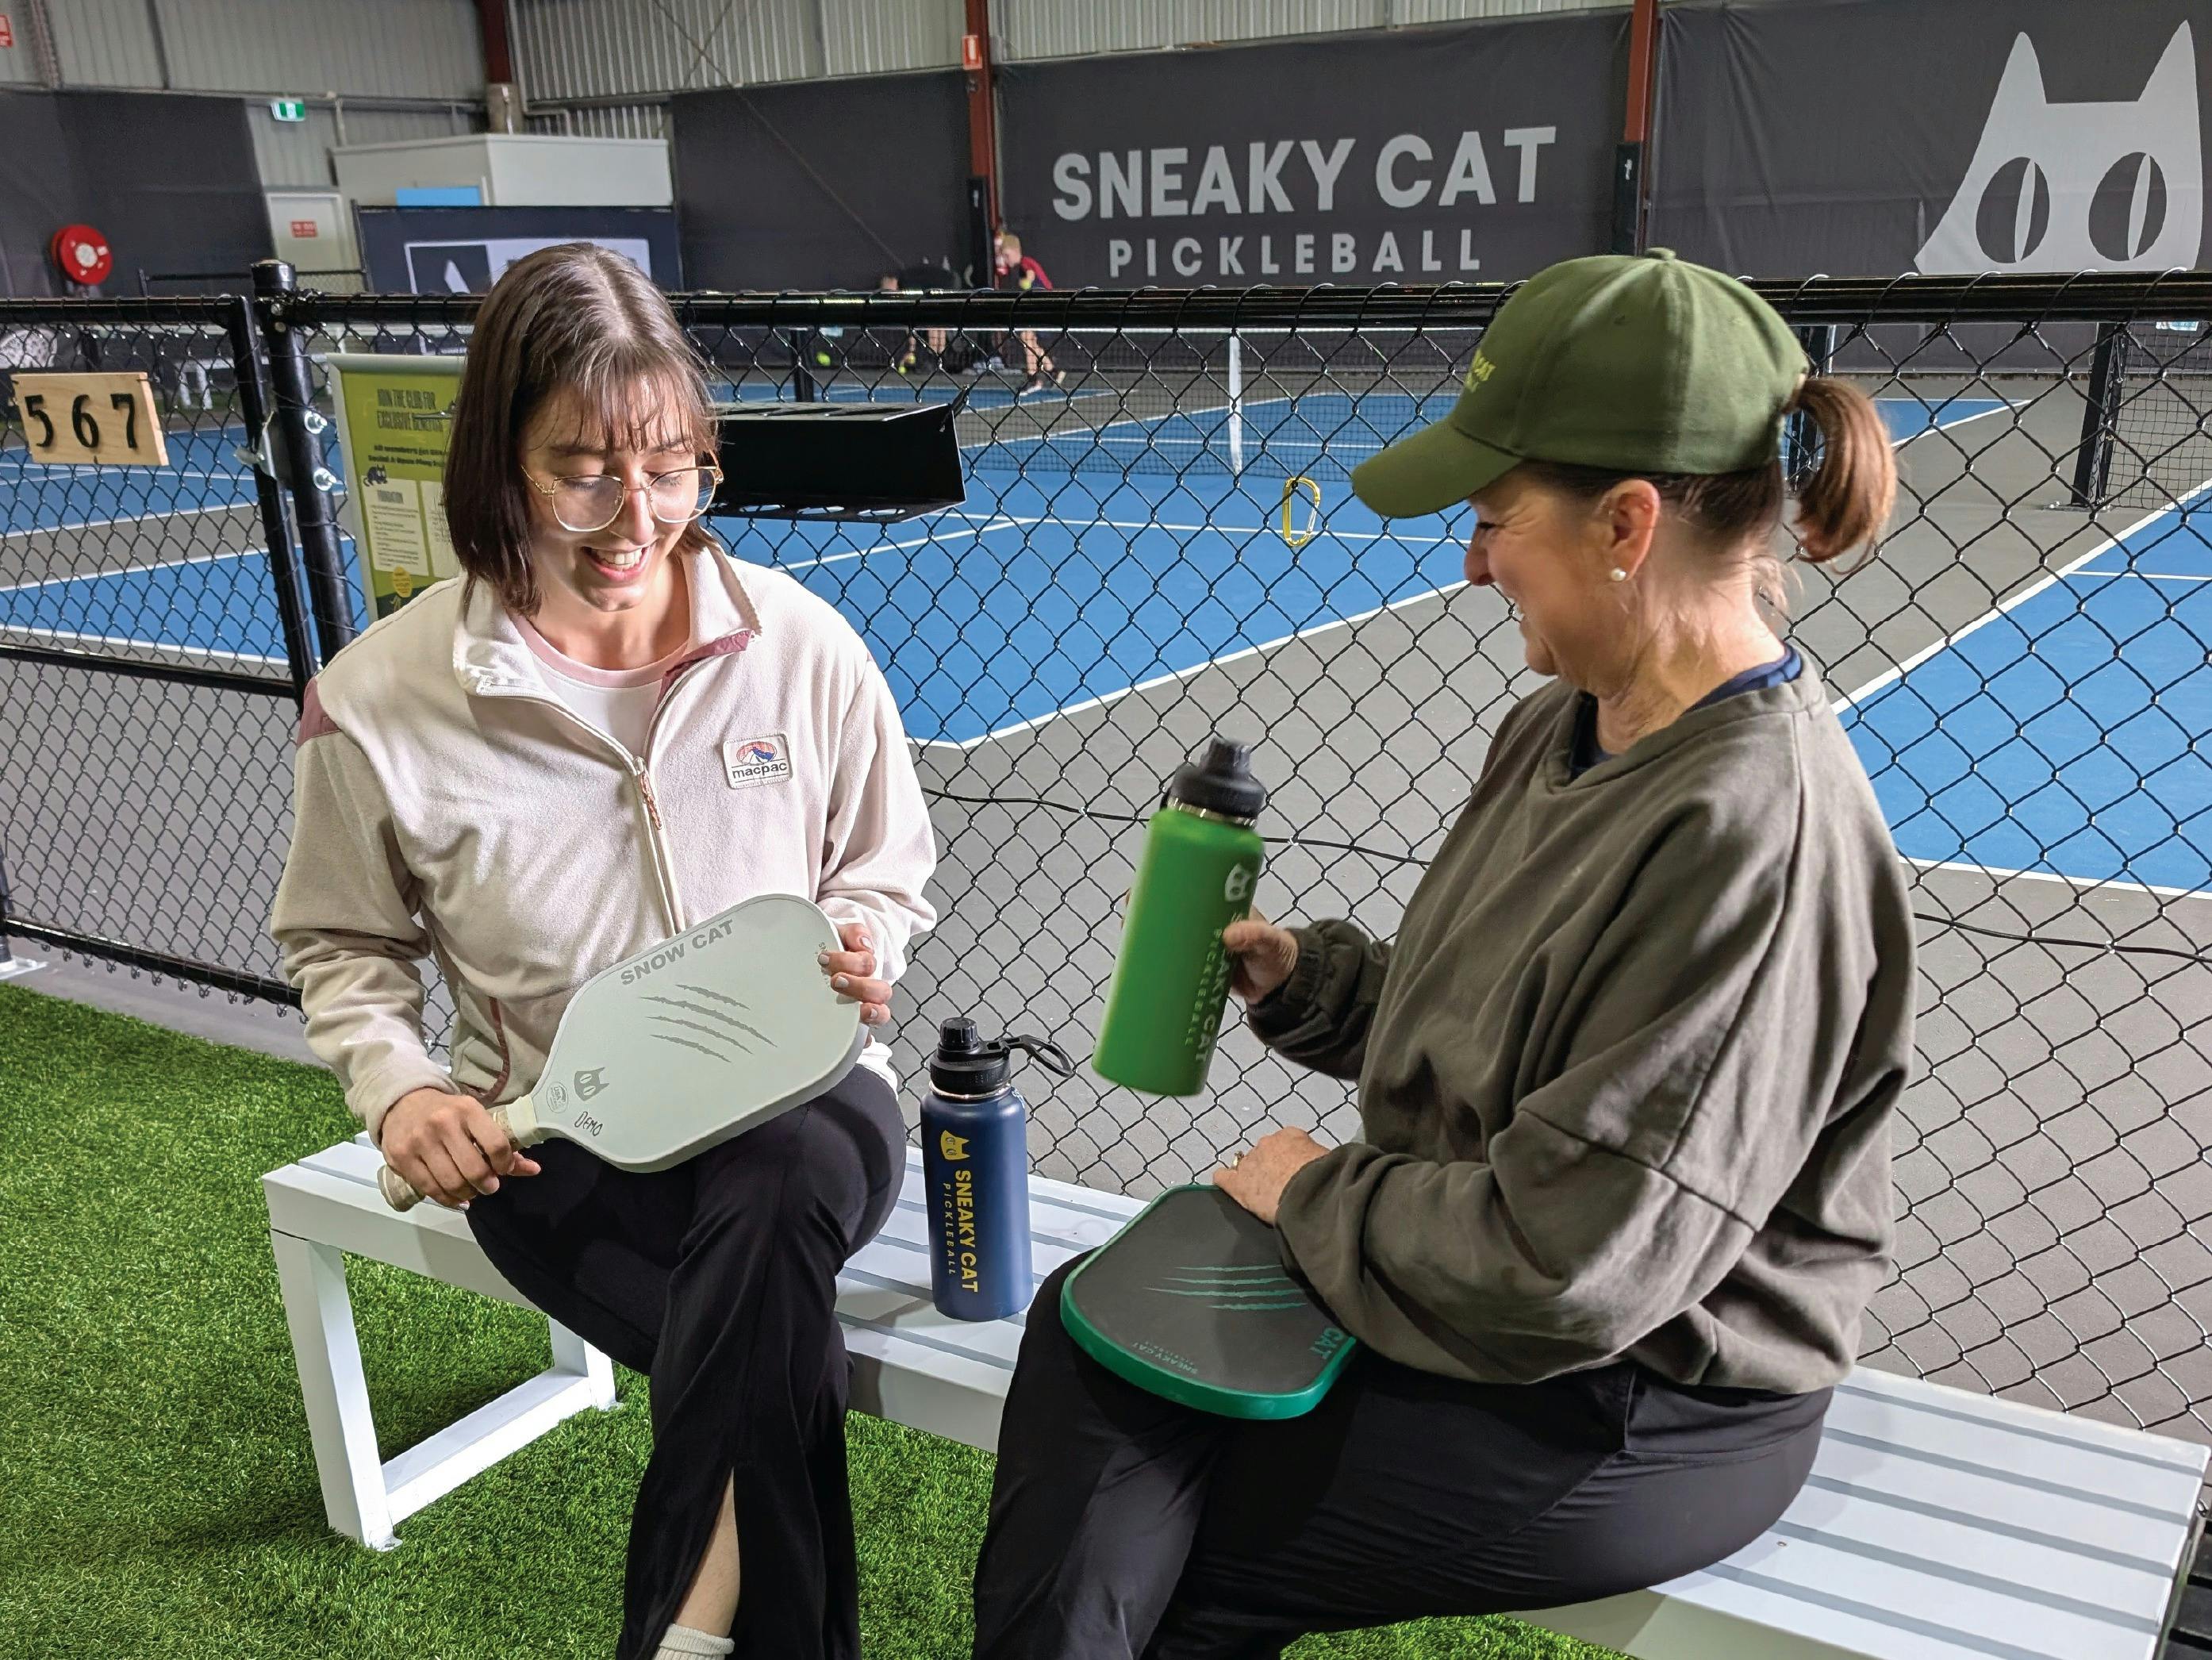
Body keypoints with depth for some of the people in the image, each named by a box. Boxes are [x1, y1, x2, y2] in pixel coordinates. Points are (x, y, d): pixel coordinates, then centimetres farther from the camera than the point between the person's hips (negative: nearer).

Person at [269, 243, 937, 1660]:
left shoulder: (801, 646, -4)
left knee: (780, 1185, -38)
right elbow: (345, 946, 10)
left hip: (802, 1105, 1)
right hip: (558, 1147, 0)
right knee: (782, 1378, -31)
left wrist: (863, 948, -13)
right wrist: (396, 1087, -8)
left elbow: (889, 879, 10)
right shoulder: (381, 702, -6)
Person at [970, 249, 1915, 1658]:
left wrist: (1317, 1194, -14)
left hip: (1636, 1417, -8)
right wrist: (1301, 974, 0)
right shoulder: (1559, 731, 2)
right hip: (1462, 1290, 8)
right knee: (1083, 1326, -7)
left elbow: (1565, 1276, -28)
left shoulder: (1757, 827, -28)